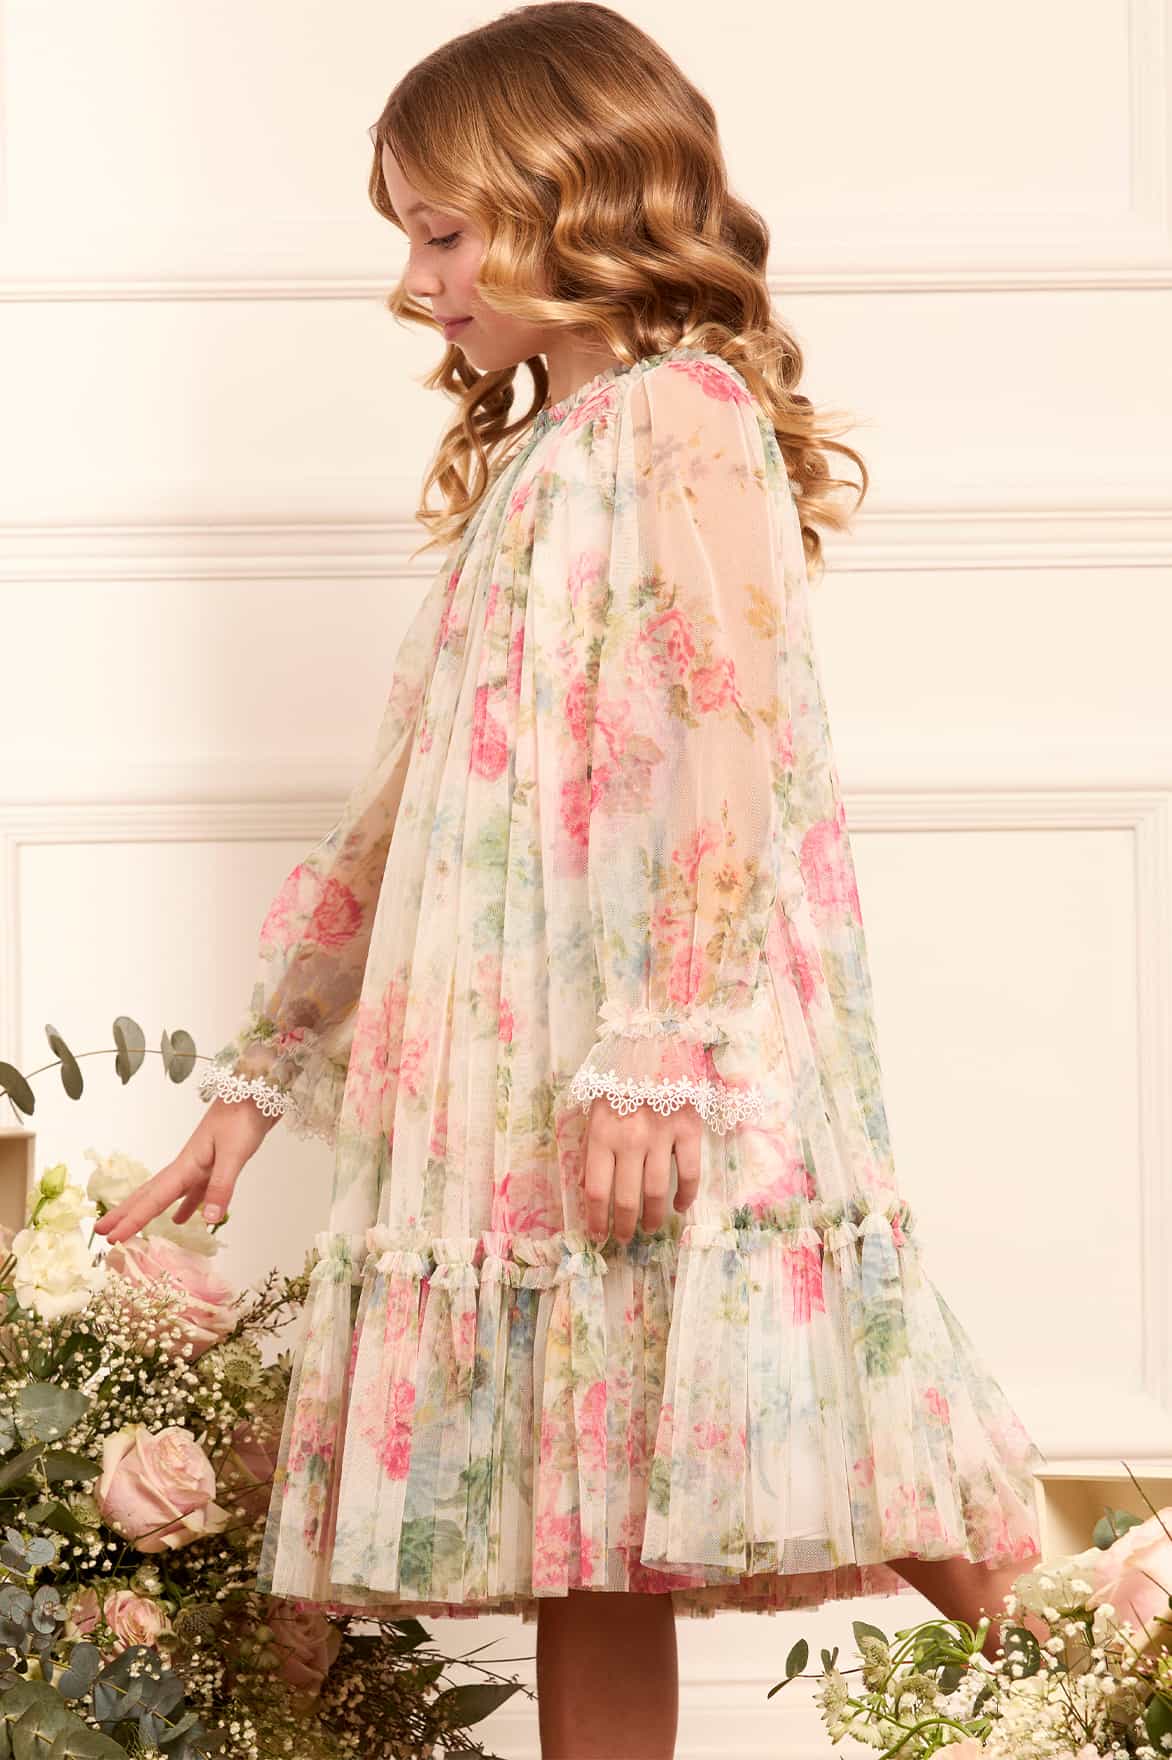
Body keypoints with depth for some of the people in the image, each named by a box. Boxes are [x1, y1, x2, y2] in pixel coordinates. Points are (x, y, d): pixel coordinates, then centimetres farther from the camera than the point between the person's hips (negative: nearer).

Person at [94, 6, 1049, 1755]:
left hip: (669, 1099, -8)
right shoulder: (525, 467, 24)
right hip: (506, 1092, 8)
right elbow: (396, 817, 25)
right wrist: (257, 1080, 23)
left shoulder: (680, 414, -2)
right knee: (583, 1571, 3)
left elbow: (745, 742, -15)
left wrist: (658, 1044, -24)